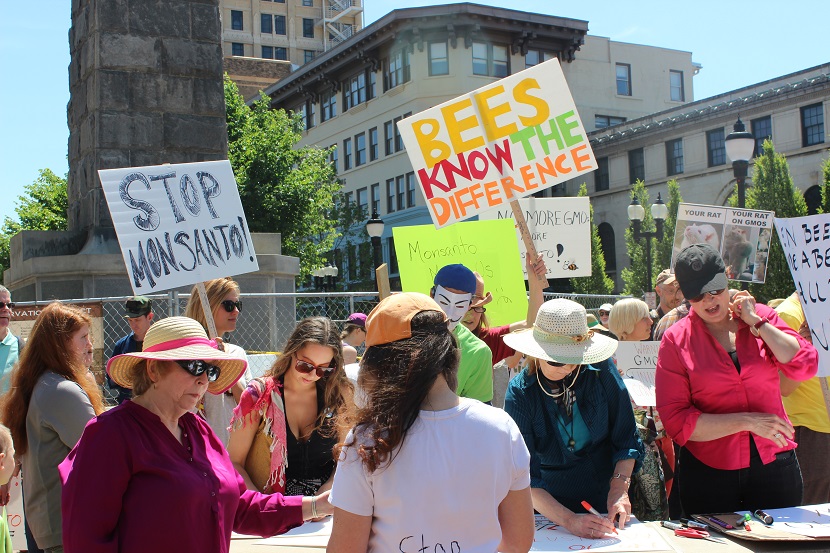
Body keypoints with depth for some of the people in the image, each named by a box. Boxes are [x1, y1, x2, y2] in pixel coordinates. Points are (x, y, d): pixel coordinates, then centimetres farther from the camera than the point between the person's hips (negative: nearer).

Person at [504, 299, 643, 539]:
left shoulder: (602, 374, -8)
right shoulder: (520, 392, -12)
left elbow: (626, 441, 1)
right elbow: (524, 476, -17)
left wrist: (619, 488, -15)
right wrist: (568, 520, -28)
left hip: (605, 503, 1)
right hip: (549, 508, 0)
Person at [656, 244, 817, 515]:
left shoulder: (761, 317, 4)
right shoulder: (675, 339, -5)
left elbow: (805, 366, -9)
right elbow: (676, 421, -10)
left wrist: (756, 321, -8)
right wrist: (747, 422, -14)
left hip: (774, 465, 2)